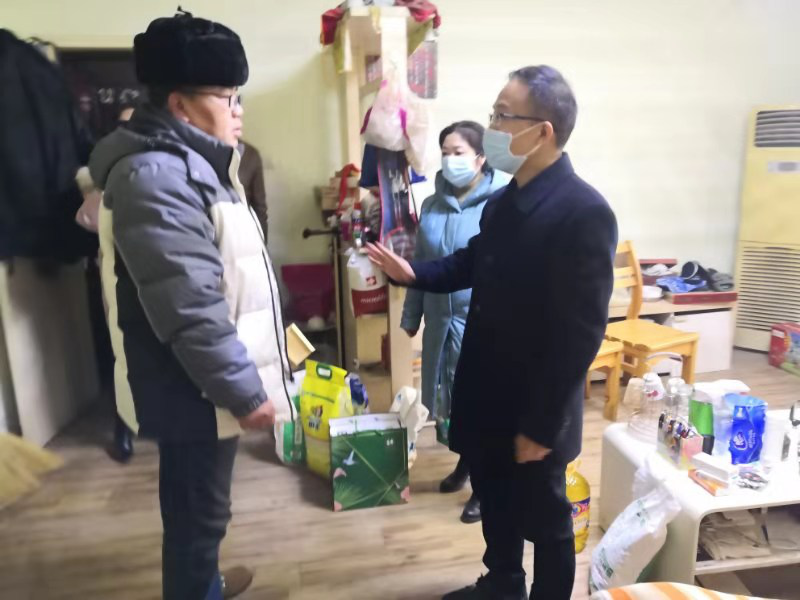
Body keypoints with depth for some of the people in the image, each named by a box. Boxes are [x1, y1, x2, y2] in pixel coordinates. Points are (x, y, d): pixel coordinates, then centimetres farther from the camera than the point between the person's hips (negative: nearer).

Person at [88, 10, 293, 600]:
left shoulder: (188, 162, 11)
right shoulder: (155, 176, -23)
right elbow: (192, 309, -28)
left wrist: (258, 357, 23)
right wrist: (245, 389, -22)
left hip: (204, 381, 10)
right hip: (193, 388, -10)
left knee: (200, 505, 27)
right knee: (198, 510, 10)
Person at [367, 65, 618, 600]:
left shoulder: (585, 212, -24)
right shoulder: (504, 199, 2)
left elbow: (581, 334, -23)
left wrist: (542, 425, -18)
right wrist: (413, 273, 0)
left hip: (535, 413, -8)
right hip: (486, 394, 8)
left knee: (545, 521, 17)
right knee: (494, 503, 26)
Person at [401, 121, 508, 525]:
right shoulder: (433, 206, 5)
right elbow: (421, 266, 11)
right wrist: (410, 316, 14)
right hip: (443, 321, 6)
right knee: (453, 399, 19)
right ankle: (465, 462, 43)